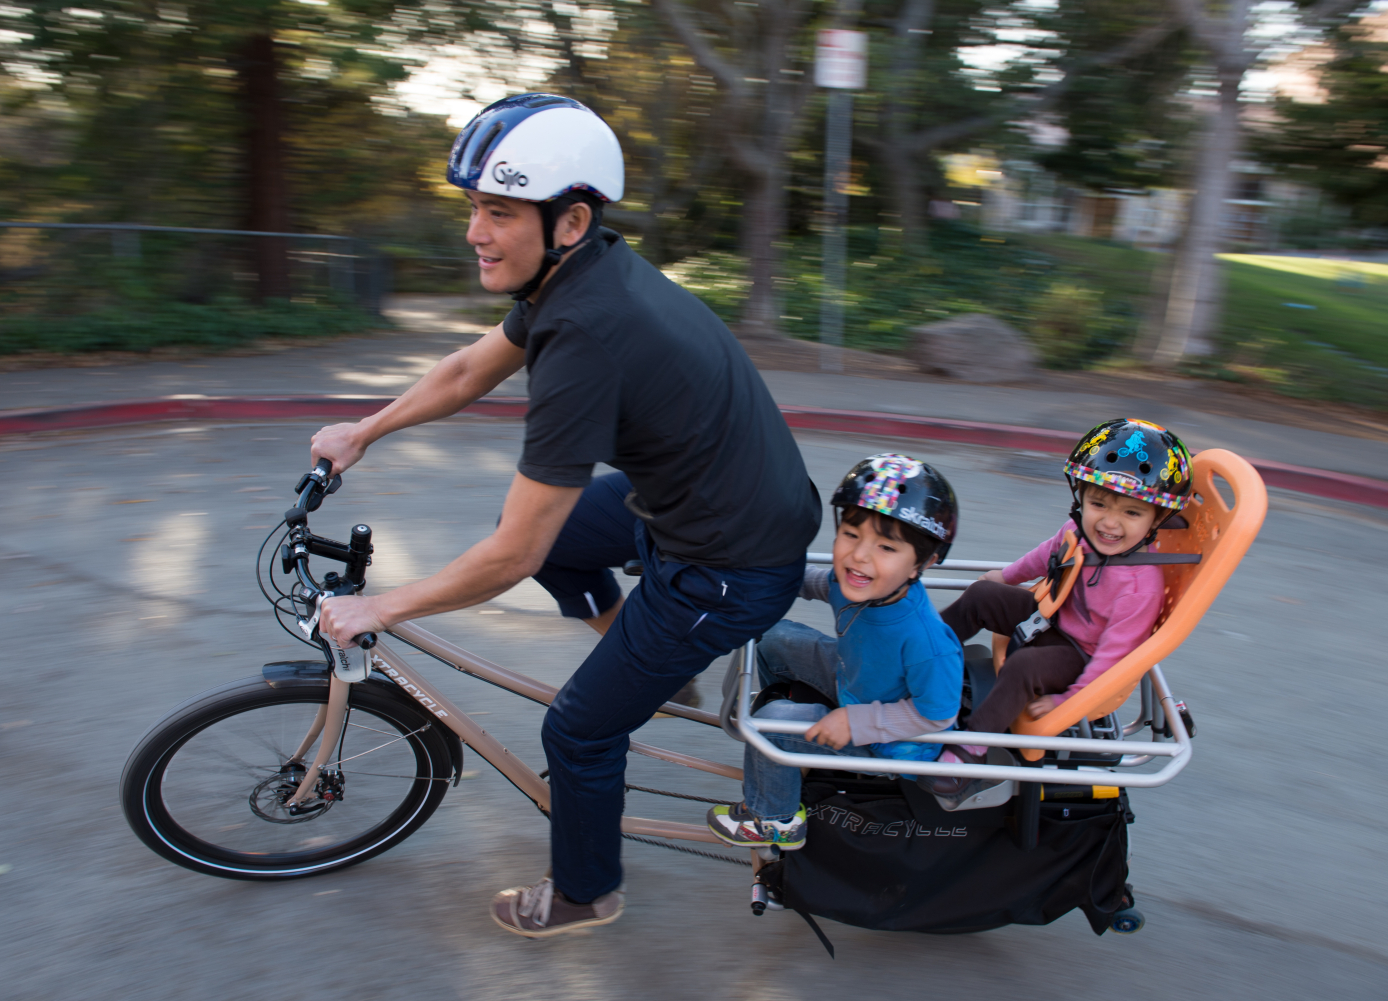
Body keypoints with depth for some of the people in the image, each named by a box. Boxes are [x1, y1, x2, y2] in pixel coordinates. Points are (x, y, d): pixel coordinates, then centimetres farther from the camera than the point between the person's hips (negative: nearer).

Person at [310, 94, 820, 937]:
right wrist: (362, 433, 24)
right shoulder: (583, 270, -3)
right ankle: (648, 660, 35)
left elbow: (512, 558, -26)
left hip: (732, 568, -9)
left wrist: (377, 609, -12)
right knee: (550, 526, 21)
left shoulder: (587, 335, -32)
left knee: (580, 730, 7)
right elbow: (470, 372, 15)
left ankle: (585, 894, 35)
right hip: (693, 495, 9)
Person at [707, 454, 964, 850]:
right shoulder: (850, 582, -20)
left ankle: (774, 821, 12)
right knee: (775, 639, 14)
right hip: (852, 677, 8)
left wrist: (855, 722, -27)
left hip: (888, 744, -8)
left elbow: (936, 714, -28)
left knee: (771, 722, -17)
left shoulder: (925, 641, -42)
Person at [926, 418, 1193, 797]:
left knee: (1023, 667, -31)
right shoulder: (1082, 528, -16)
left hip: (1079, 655, -7)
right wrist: (1007, 576, 24)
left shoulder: (1141, 585, -34)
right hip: (1053, 617, 7)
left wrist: (1064, 700, -21)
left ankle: (971, 746, -21)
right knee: (981, 595, 0)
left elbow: (1113, 654, -27)